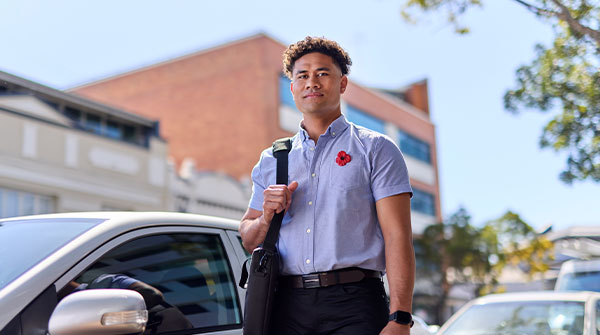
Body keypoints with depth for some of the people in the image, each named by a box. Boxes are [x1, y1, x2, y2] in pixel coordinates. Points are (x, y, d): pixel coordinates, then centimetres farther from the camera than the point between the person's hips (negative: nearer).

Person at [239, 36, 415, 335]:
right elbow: (248, 241, 21)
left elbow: (397, 237, -5)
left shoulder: (376, 149, 5)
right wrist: (266, 218, -2)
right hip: (287, 307, 3)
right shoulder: (270, 160, 17)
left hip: (352, 303, -3)